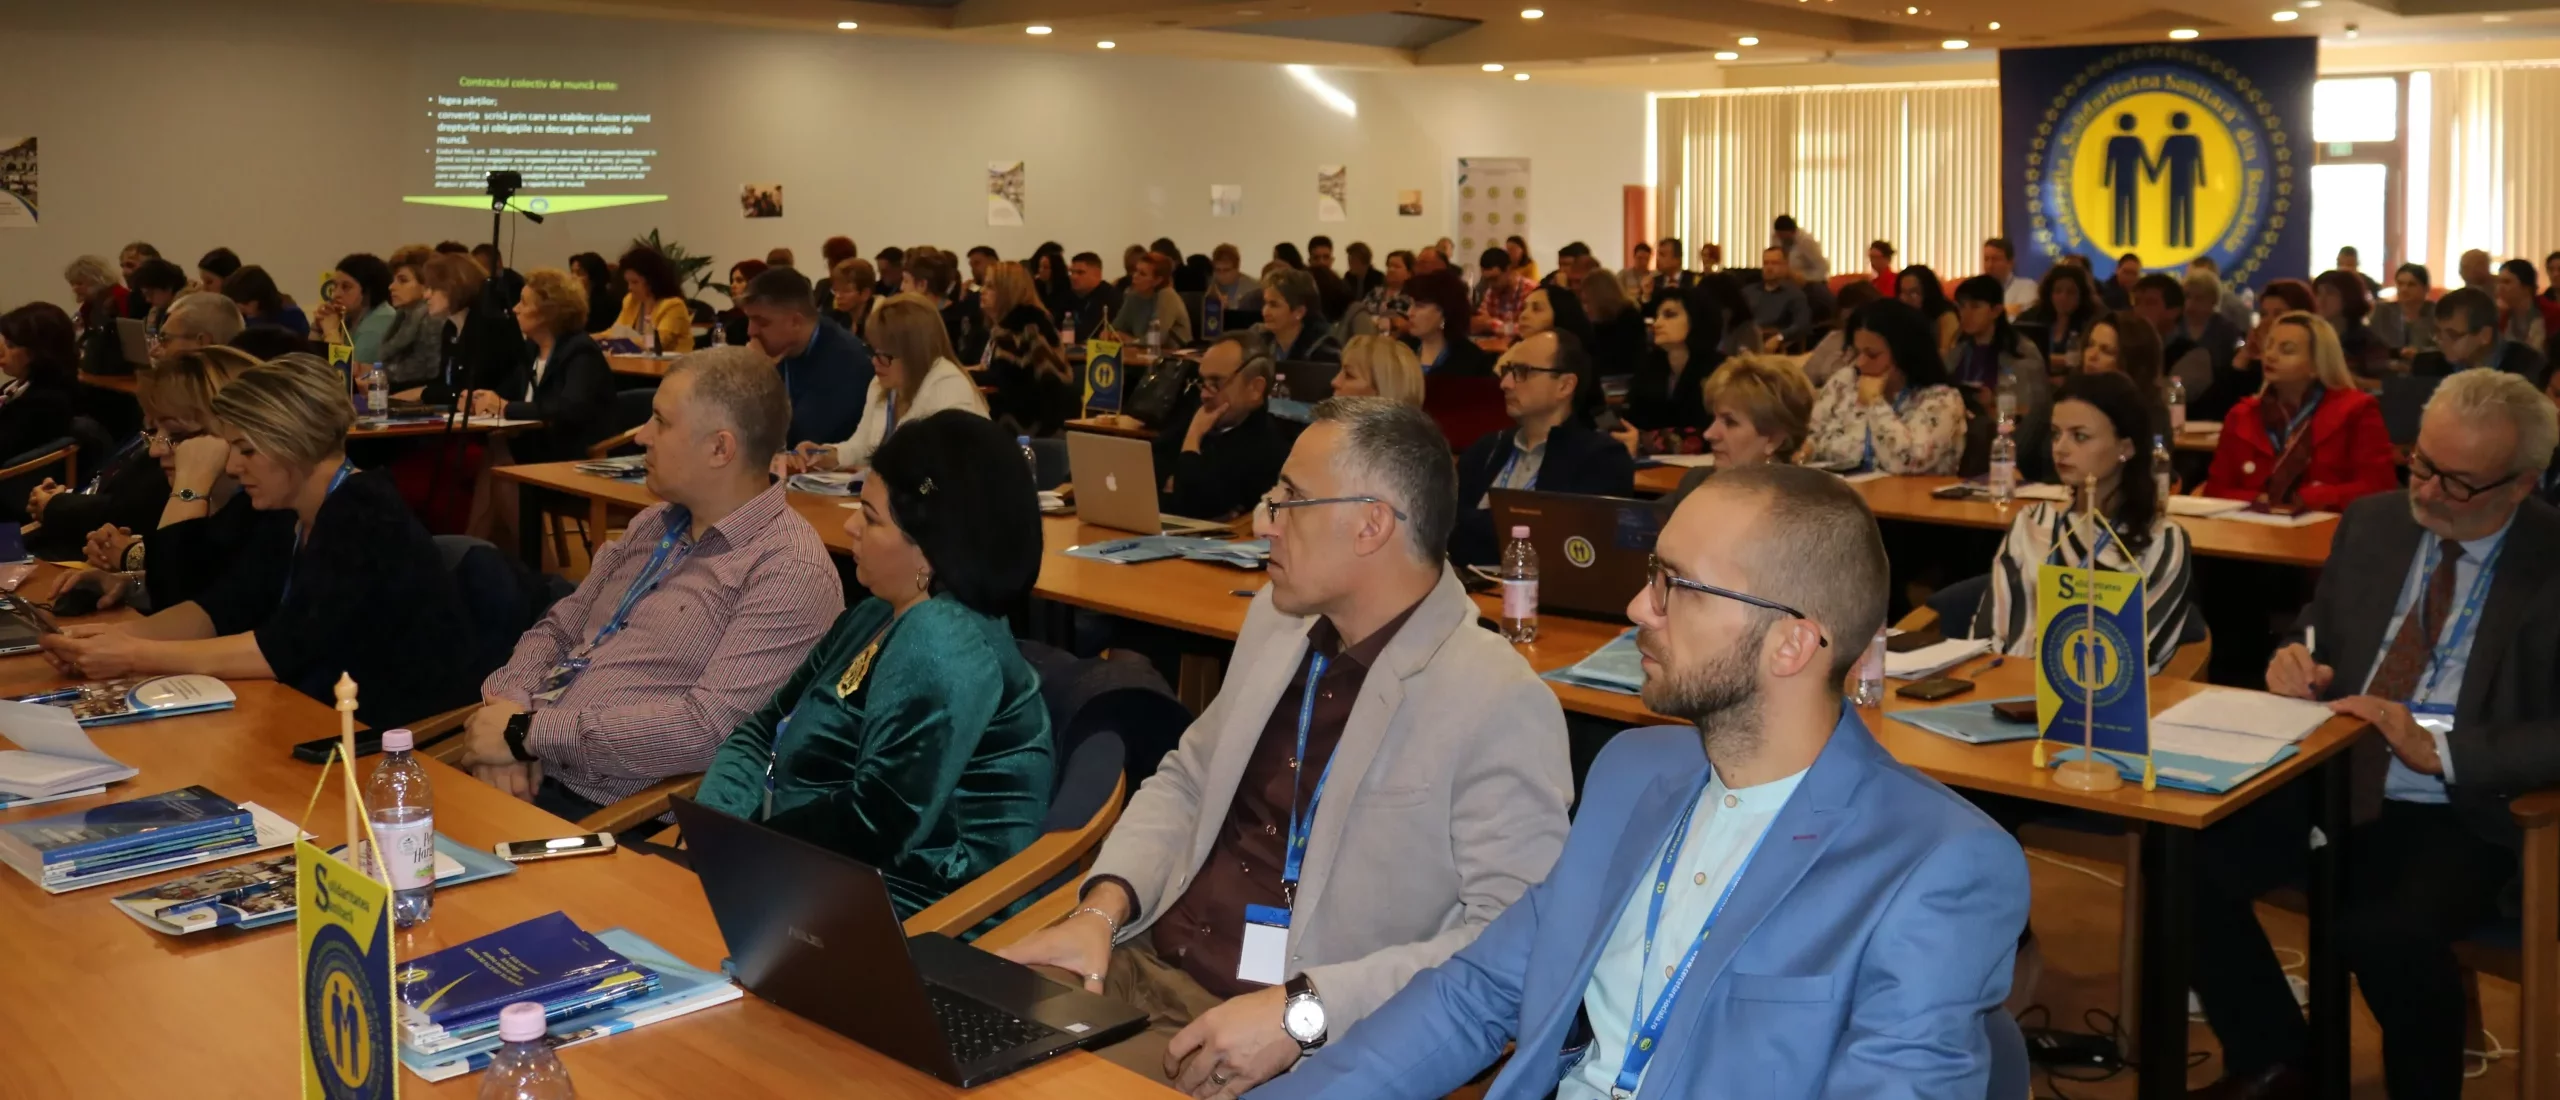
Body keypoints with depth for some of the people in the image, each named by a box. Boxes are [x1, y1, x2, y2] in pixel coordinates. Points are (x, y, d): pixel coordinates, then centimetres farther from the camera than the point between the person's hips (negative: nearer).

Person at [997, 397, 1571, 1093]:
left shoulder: (1502, 708, -15)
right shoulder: (1278, 621, 9)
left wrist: (1306, 1009, -24)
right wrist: (1103, 905, 0)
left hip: (1302, 1037, -6)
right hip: (1139, 966, 6)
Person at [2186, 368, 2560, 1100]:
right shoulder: (2372, 523, 8)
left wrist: (2438, 751, -24)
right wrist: (2297, 657, -5)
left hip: (2458, 817, -5)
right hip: (2330, 781, 5)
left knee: (2386, 933, -35)